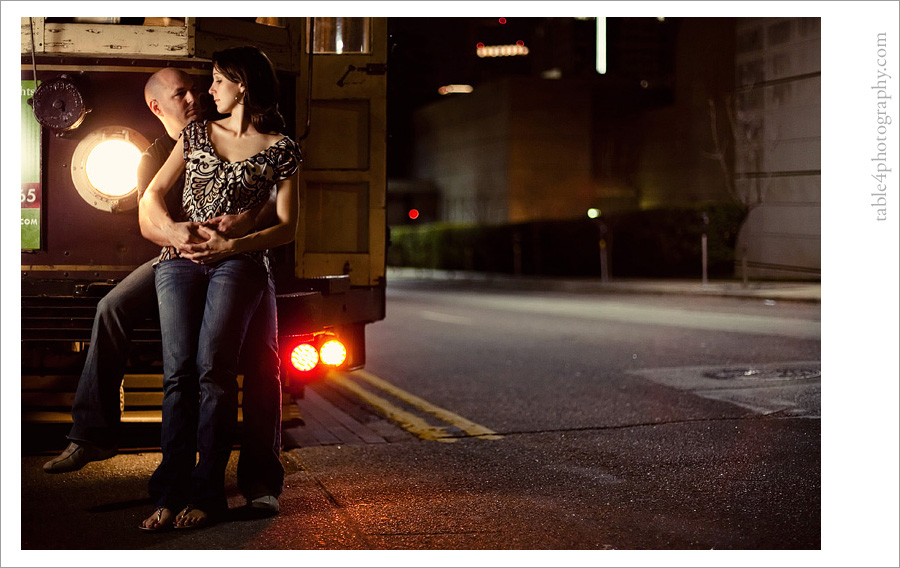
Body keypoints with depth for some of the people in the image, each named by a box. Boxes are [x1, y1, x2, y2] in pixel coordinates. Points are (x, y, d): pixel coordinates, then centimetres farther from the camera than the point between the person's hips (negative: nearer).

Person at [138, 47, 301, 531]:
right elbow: (152, 194, 21)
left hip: (239, 261, -3)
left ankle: (206, 492, -16)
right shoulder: (197, 133, 22)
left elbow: (286, 227, 6)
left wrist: (230, 244, -8)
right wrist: (173, 228, -1)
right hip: (180, 259, 3)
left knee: (213, 368, -20)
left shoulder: (280, 149, 10)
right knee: (179, 371, -14)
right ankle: (172, 491, -15)